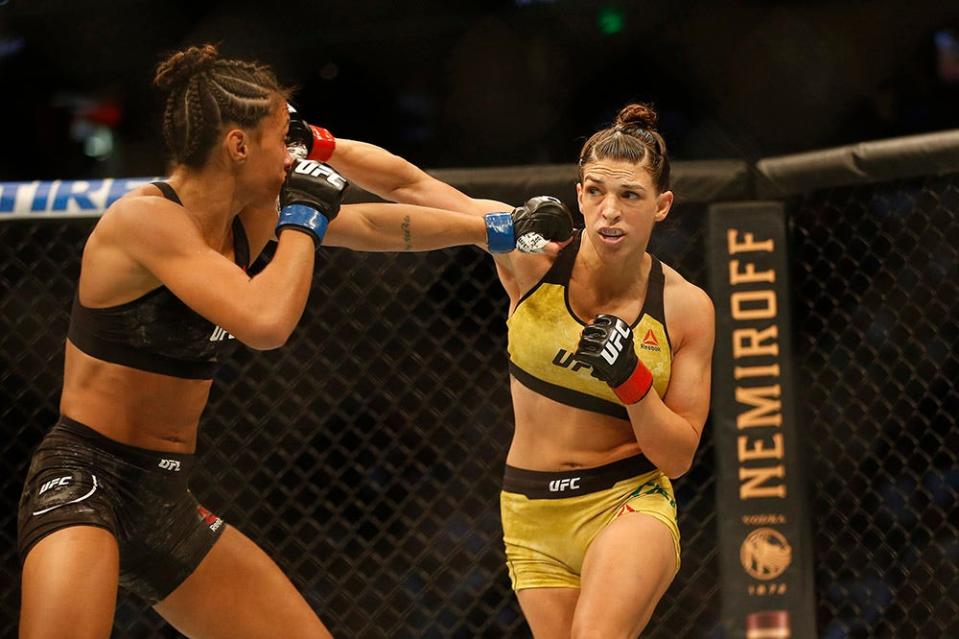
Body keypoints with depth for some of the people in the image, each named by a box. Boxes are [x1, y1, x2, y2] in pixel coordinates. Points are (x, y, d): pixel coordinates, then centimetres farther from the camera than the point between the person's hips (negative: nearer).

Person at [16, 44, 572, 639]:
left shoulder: (248, 219, 6)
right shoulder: (147, 218, -18)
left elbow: (371, 224, 21)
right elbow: (264, 322, -29)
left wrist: (492, 228, 29)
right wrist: (304, 217, -14)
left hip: (168, 500, 9)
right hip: (86, 479, -9)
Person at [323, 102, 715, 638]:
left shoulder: (687, 307, -7)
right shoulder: (533, 253, -7)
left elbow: (679, 457, -3)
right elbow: (409, 185, -8)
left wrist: (630, 377, -19)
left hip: (627, 507, -2)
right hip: (532, 514, 2)